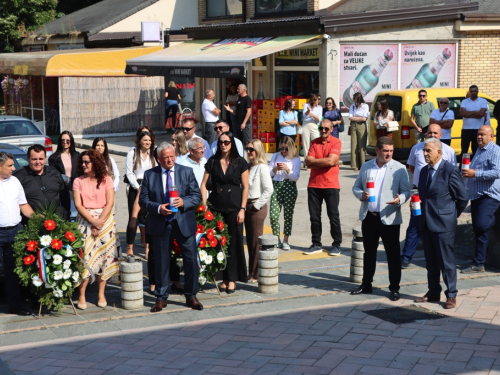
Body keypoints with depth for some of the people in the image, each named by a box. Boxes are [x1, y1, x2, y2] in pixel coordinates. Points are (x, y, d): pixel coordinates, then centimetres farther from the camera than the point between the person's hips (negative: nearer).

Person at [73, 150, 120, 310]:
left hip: (105, 220, 0)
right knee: (85, 256, -7)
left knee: (104, 256, 0)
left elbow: (110, 203, -3)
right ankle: (82, 296, -3)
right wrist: (92, 221, -13)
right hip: (85, 221, 0)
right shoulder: (78, 181, 6)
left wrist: (100, 222, -12)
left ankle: (101, 294, 8)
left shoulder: (106, 180, 4)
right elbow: (78, 205, -1)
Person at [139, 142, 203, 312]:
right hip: (161, 225, 0)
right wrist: (158, 208, -17)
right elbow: (143, 200, 1)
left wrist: (184, 202, -18)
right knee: (161, 262, 7)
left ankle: (191, 296, 17)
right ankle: (161, 298, 20)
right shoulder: (149, 175, 2)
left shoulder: (187, 172, 3)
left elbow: (197, 196, 1)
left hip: (184, 223, 0)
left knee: (191, 260, 2)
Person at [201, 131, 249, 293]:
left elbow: (245, 187, 0)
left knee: (234, 242, -1)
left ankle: (232, 279, 7)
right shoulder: (212, 161, 6)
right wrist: (204, 205, -5)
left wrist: (242, 209, -7)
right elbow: (204, 184, 5)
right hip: (216, 206, 2)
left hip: (233, 207, -2)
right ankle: (224, 278, 13)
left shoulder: (240, 163, 0)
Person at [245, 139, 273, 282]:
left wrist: (257, 205, -14)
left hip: (257, 208, -8)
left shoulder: (262, 167, -12)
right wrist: (246, 206, 8)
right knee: (250, 242, 13)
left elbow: (269, 190, -17)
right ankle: (251, 272, 21)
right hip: (248, 206, 8)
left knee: (256, 242, -2)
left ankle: (257, 274, 5)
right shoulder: (249, 167, 11)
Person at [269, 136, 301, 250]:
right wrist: (275, 169, -12)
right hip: (276, 186, 2)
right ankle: (276, 239, 9)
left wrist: (287, 170, -18)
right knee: (273, 214, -7)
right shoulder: (276, 156, 11)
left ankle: (285, 241, 12)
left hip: (289, 186, -2)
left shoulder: (295, 159, 3)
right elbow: (269, 173, 8)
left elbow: (296, 177, -3)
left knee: (288, 214, 1)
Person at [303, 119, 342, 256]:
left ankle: (336, 244, 12)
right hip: (314, 185, 4)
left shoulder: (336, 142, -4)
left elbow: (331, 161, -18)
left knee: (333, 216, 2)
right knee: (314, 216, 8)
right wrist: (325, 162, -12)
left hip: (331, 185, -4)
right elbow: (308, 162, -2)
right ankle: (316, 244, 18)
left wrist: (314, 160, -6)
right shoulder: (314, 142, 7)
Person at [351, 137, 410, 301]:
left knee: (393, 254, 2)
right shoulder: (366, 167, 9)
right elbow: (356, 186, 14)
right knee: (369, 252, 15)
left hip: (389, 218, -4)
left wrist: (399, 199, -24)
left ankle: (394, 288, 10)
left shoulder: (399, 169, -2)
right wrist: (361, 194, -8)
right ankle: (366, 284, 27)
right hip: (368, 217, 4)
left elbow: (406, 191, -3)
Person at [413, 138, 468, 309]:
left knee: (447, 261, -1)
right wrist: (417, 204, 4)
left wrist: (452, 216, 1)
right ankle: (433, 292, 25)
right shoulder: (424, 170, 11)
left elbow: (463, 198, -7)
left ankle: (451, 295, 9)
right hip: (426, 223, 7)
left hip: (443, 224, -7)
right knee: (431, 262, 14)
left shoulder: (450, 170, -12)